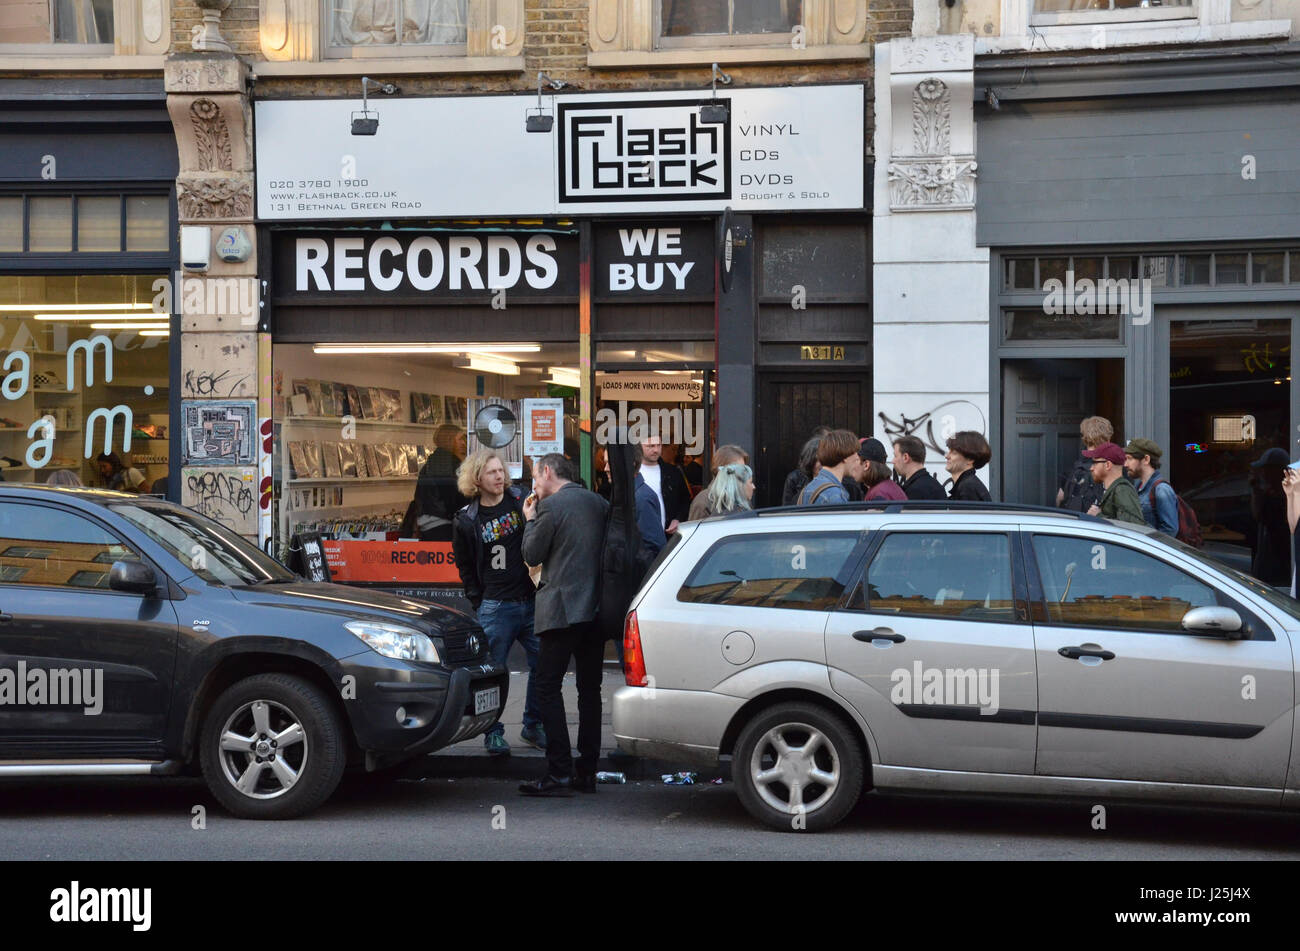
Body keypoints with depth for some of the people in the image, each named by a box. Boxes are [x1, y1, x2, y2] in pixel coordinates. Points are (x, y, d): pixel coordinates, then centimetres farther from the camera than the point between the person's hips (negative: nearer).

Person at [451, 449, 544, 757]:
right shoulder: (467, 520, 2)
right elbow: (465, 567, 12)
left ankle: (533, 726, 20)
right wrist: (479, 602, 8)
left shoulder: (522, 501, 2)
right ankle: (493, 733, 13)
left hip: (532, 601, 2)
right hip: (496, 606, -1)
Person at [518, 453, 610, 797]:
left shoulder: (550, 506, -9)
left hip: (562, 610, -7)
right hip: (596, 608, 7)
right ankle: (587, 771, 13)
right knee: (589, 689, 11)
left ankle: (559, 773, -10)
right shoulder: (599, 503, 12)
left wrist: (530, 519, 10)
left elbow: (532, 555, -3)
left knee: (548, 687, -4)